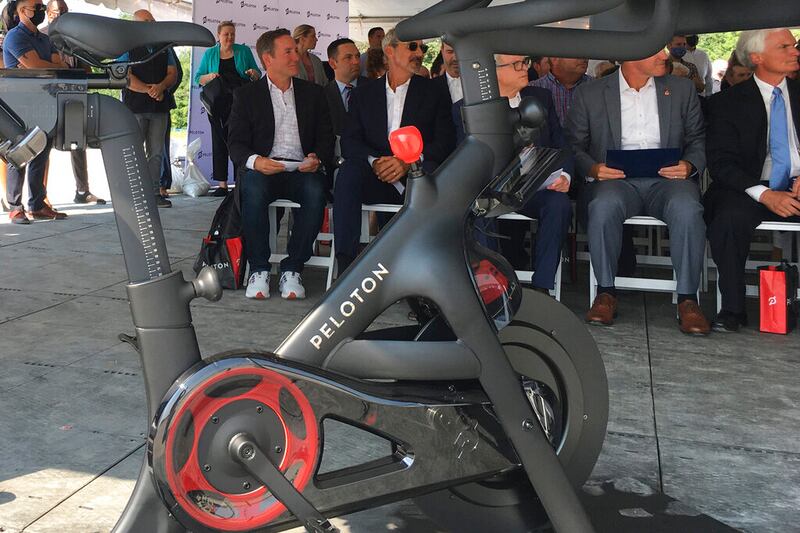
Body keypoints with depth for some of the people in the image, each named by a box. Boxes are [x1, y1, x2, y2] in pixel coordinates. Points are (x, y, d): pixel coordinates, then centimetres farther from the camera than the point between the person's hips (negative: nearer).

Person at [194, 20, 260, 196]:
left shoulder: (244, 51, 8)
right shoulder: (209, 53, 10)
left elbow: (258, 74, 10)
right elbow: (198, 78, 8)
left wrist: (253, 73, -13)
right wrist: (209, 77, -12)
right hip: (218, 104, 1)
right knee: (219, 142, 0)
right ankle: (222, 184, 4)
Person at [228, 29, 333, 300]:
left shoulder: (313, 92, 17)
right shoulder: (246, 94, 10)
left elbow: (326, 137, 13)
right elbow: (236, 143, 3)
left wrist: (316, 158, -12)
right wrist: (255, 160, -21)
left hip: (302, 170, 1)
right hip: (262, 169, -1)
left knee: (316, 190, -33)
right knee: (253, 188, -36)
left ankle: (292, 270, -22)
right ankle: (258, 269, -21)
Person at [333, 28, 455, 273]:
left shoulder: (435, 92, 12)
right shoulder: (363, 94, 16)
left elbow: (445, 142, -1)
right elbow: (349, 142, 5)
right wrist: (374, 161, -17)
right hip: (377, 180, 1)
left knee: (431, 169, -34)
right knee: (348, 170, -29)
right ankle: (345, 266, -34)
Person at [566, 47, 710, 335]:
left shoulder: (682, 89, 16)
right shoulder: (589, 94, 10)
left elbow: (698, 140, 16)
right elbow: (574, 146, 9)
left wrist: (689, 165, -6)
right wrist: (593, 168, -12)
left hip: (666, 179, 1)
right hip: (617, 180, -1)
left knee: (686, 208, -33)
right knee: (603, 206, -36)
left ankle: (687, 298, -21)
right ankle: (606, 291, -19)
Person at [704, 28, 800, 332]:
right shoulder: (728, 102, 5)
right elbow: (721, 162, -4)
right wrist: (765, 195, -18)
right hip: (751, 190, -2)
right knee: (728, 218, -35)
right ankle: (732, 309, -21)